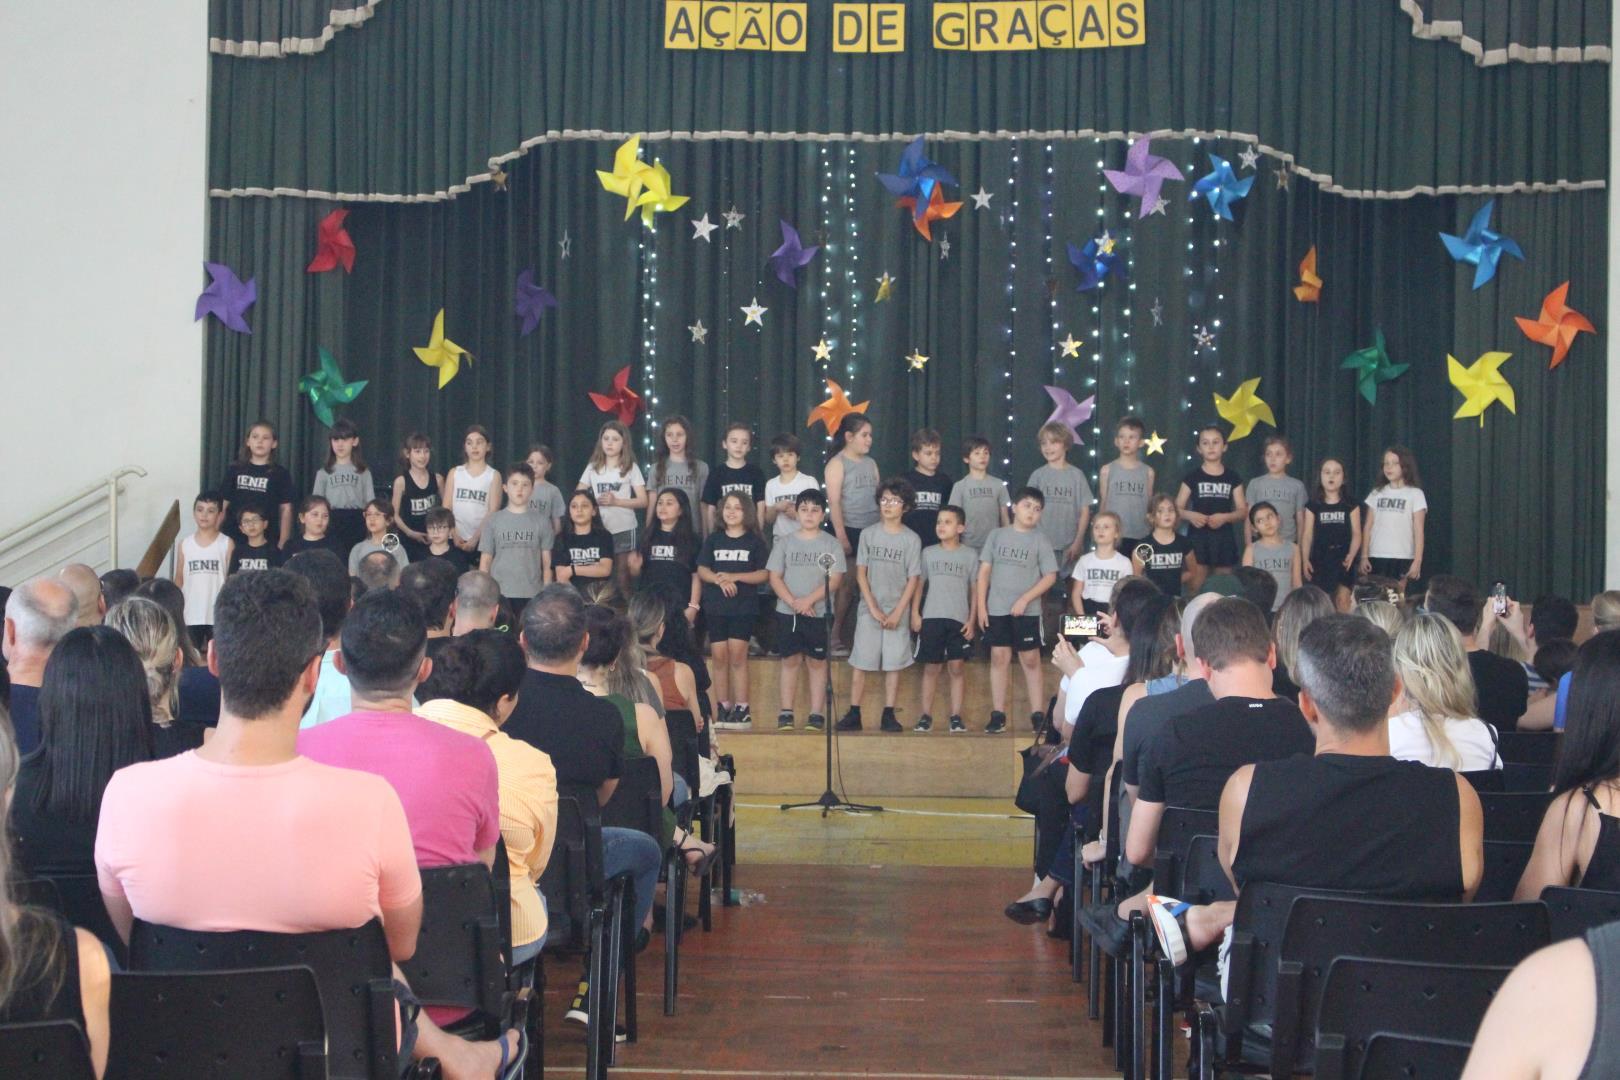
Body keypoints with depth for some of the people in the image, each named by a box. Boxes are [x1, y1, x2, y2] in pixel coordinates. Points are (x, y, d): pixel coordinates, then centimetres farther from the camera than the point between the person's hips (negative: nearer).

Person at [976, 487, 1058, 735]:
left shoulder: (1040, 541, 1)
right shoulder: (997, 535, 5)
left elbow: (1050, 576, -3)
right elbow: (984, 572, 6)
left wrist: (1025, 599, -12)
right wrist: (981, 606, 1)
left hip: (1027, 611, -1)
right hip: (997, 609, 1)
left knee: (1031, 660, 3)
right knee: (999, 658, 3)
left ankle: (1037, 715, 6)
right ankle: (998, 715, 8)